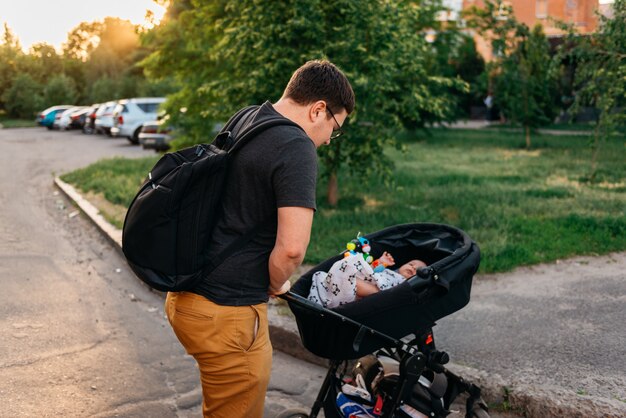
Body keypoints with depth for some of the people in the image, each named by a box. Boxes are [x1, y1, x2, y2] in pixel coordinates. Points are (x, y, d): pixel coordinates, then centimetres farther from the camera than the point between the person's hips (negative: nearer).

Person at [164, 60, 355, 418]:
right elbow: (291, 247, -27)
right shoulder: (297, 149, -17)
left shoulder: (243, 121, 11)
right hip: (226, 314, -9)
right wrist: (277, 284, -5)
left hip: (186, 296, 9)